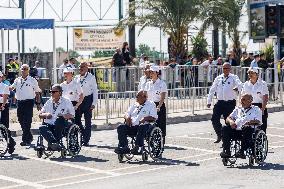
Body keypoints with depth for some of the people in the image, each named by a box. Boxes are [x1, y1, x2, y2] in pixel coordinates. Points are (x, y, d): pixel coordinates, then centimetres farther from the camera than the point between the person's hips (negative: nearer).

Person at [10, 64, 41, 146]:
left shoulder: (32, 80, 2)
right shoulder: (17, 80, 13)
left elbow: (37, 93, 5)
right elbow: (11, 88, 2)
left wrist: (38, 103, 1)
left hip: (28, 102, -5)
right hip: (20, 102, 5)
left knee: (27, 121, -10)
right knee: (21, 121, 9)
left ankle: (25, 140, -8)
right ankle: (29, 137, 24)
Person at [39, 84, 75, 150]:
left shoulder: (66, 102, 10)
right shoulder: (49, 102, 20)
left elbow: (72, 115, 4)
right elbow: (40, 115, 21)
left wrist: (63, 116, -14)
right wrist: (45, 115, -1)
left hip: (60, 126, -3)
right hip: (48, 125, 3)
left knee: (59, 119, -38)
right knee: (42, 128, -31)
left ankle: (51, 144, -33)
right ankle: (54, 143, -47)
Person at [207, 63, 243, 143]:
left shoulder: (234, 77, 1)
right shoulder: (218, 78, 11)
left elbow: (240, 84, -18)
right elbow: (212, 90, 16)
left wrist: (237, 87, -42)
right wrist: (209, 101, 11)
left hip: (230, 103, -3)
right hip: (220, 102, 3)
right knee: (214, 119, -7)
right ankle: (219, 135, 14)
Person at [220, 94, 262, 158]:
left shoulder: (256, 109, 18)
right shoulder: (237, 109, 30)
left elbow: (258, 121, 2)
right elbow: (228, 119, 20)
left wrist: (250, 122, -19)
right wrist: (231, 121, -5)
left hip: (249, 131, -4)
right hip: (236, 131, 4)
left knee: (247, 128, -38)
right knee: (225, 129, -23)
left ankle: (242, 151, -40)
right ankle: (226, 151, -28)